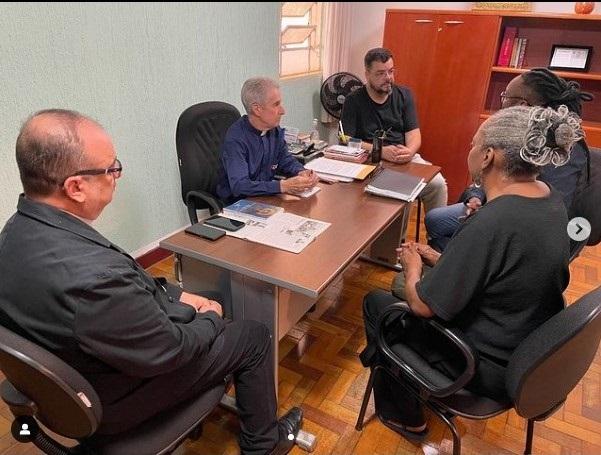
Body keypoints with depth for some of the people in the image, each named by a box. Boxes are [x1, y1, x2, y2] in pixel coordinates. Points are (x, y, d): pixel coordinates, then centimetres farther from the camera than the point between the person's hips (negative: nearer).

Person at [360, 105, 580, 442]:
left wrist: (413, 267, -5)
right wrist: (441, 260, 4)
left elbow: (422, 306, -24)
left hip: (491, 368, -8)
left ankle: (406, 417, 26)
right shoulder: (551, 199, -6)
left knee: (375, 303, 7)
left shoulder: (490, 224, -34)